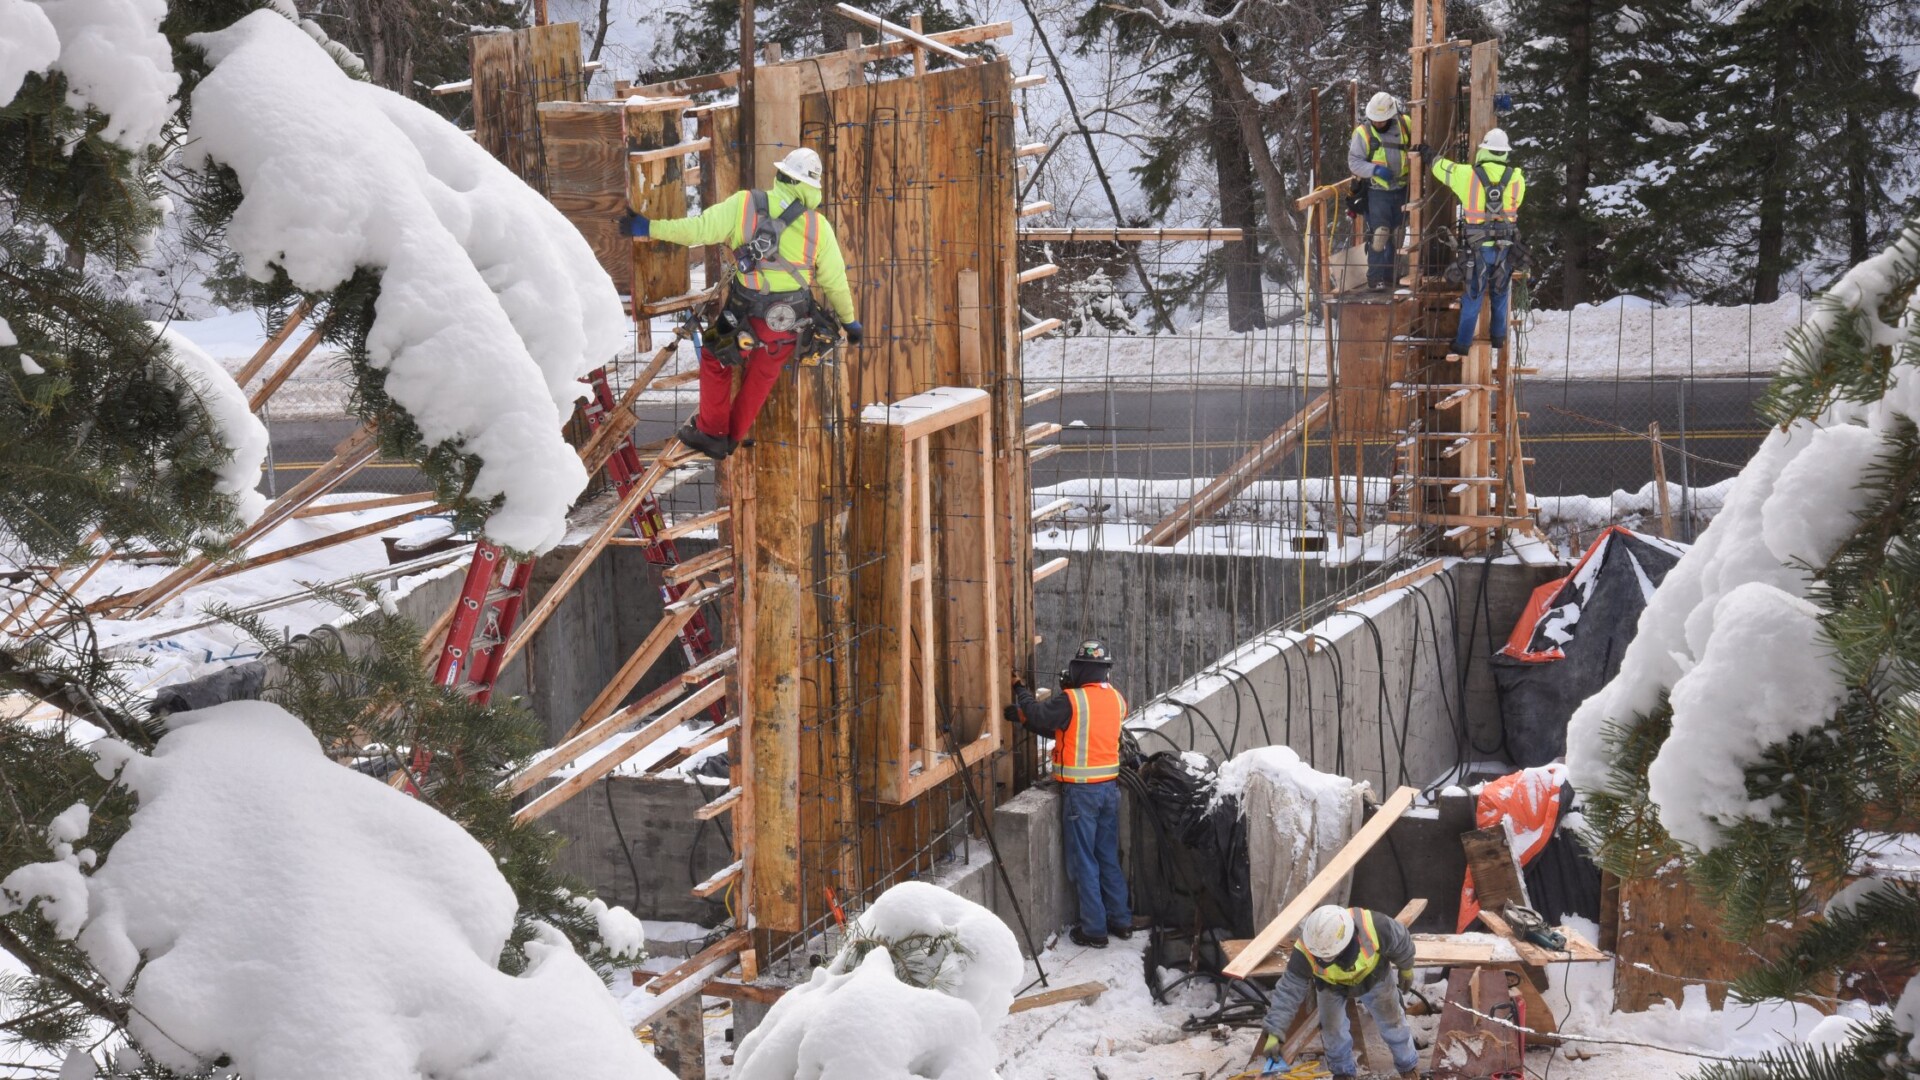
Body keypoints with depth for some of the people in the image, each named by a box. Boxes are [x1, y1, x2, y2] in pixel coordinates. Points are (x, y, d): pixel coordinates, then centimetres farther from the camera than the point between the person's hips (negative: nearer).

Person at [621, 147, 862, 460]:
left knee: (715, 359, 25)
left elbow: (698, 229, -14)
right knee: (761, 377, 25)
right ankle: (732, 438, 40)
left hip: (746, 317, -2)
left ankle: (711, 432, 29)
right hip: (790, 325, 2)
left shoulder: (744, 206, -15)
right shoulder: (819, 227, -9)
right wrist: (850, 320, 15)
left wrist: (649, 229, -3)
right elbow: (836, 282, -1)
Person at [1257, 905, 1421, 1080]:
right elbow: (1288, 992, -33)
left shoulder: (1373, 926, -45)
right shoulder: (1305, 954, -43)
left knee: (1391, 1021, 16)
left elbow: (1400, 941, -22)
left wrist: (1406, 968, -2)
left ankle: (1408, 1065, 43)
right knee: (1332, 1028, 8)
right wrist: (1274, 1033, -37)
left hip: (1373, 977, 0)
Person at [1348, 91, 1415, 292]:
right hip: (1377, 192, -4)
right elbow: (1354, 162, -12)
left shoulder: (1405, 125, -2)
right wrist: (1375, 170, -26)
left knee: (1397, 234, 13)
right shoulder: (1363, 133, -11)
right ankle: (1375, 278, -8)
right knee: (1379, 234, -14)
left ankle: (1390, 274, 26)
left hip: (1401, 190, 4)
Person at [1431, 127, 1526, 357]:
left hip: (1479, 248, -2)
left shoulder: (1467, 175, -12)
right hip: (1505, 247, 2)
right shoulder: (1516, 178, -6)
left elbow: (1442, 167, 6)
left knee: (1473, 295, 7)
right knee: (1500, 292, 20)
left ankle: (1463, 342, 10)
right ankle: (1498, 336, 28)